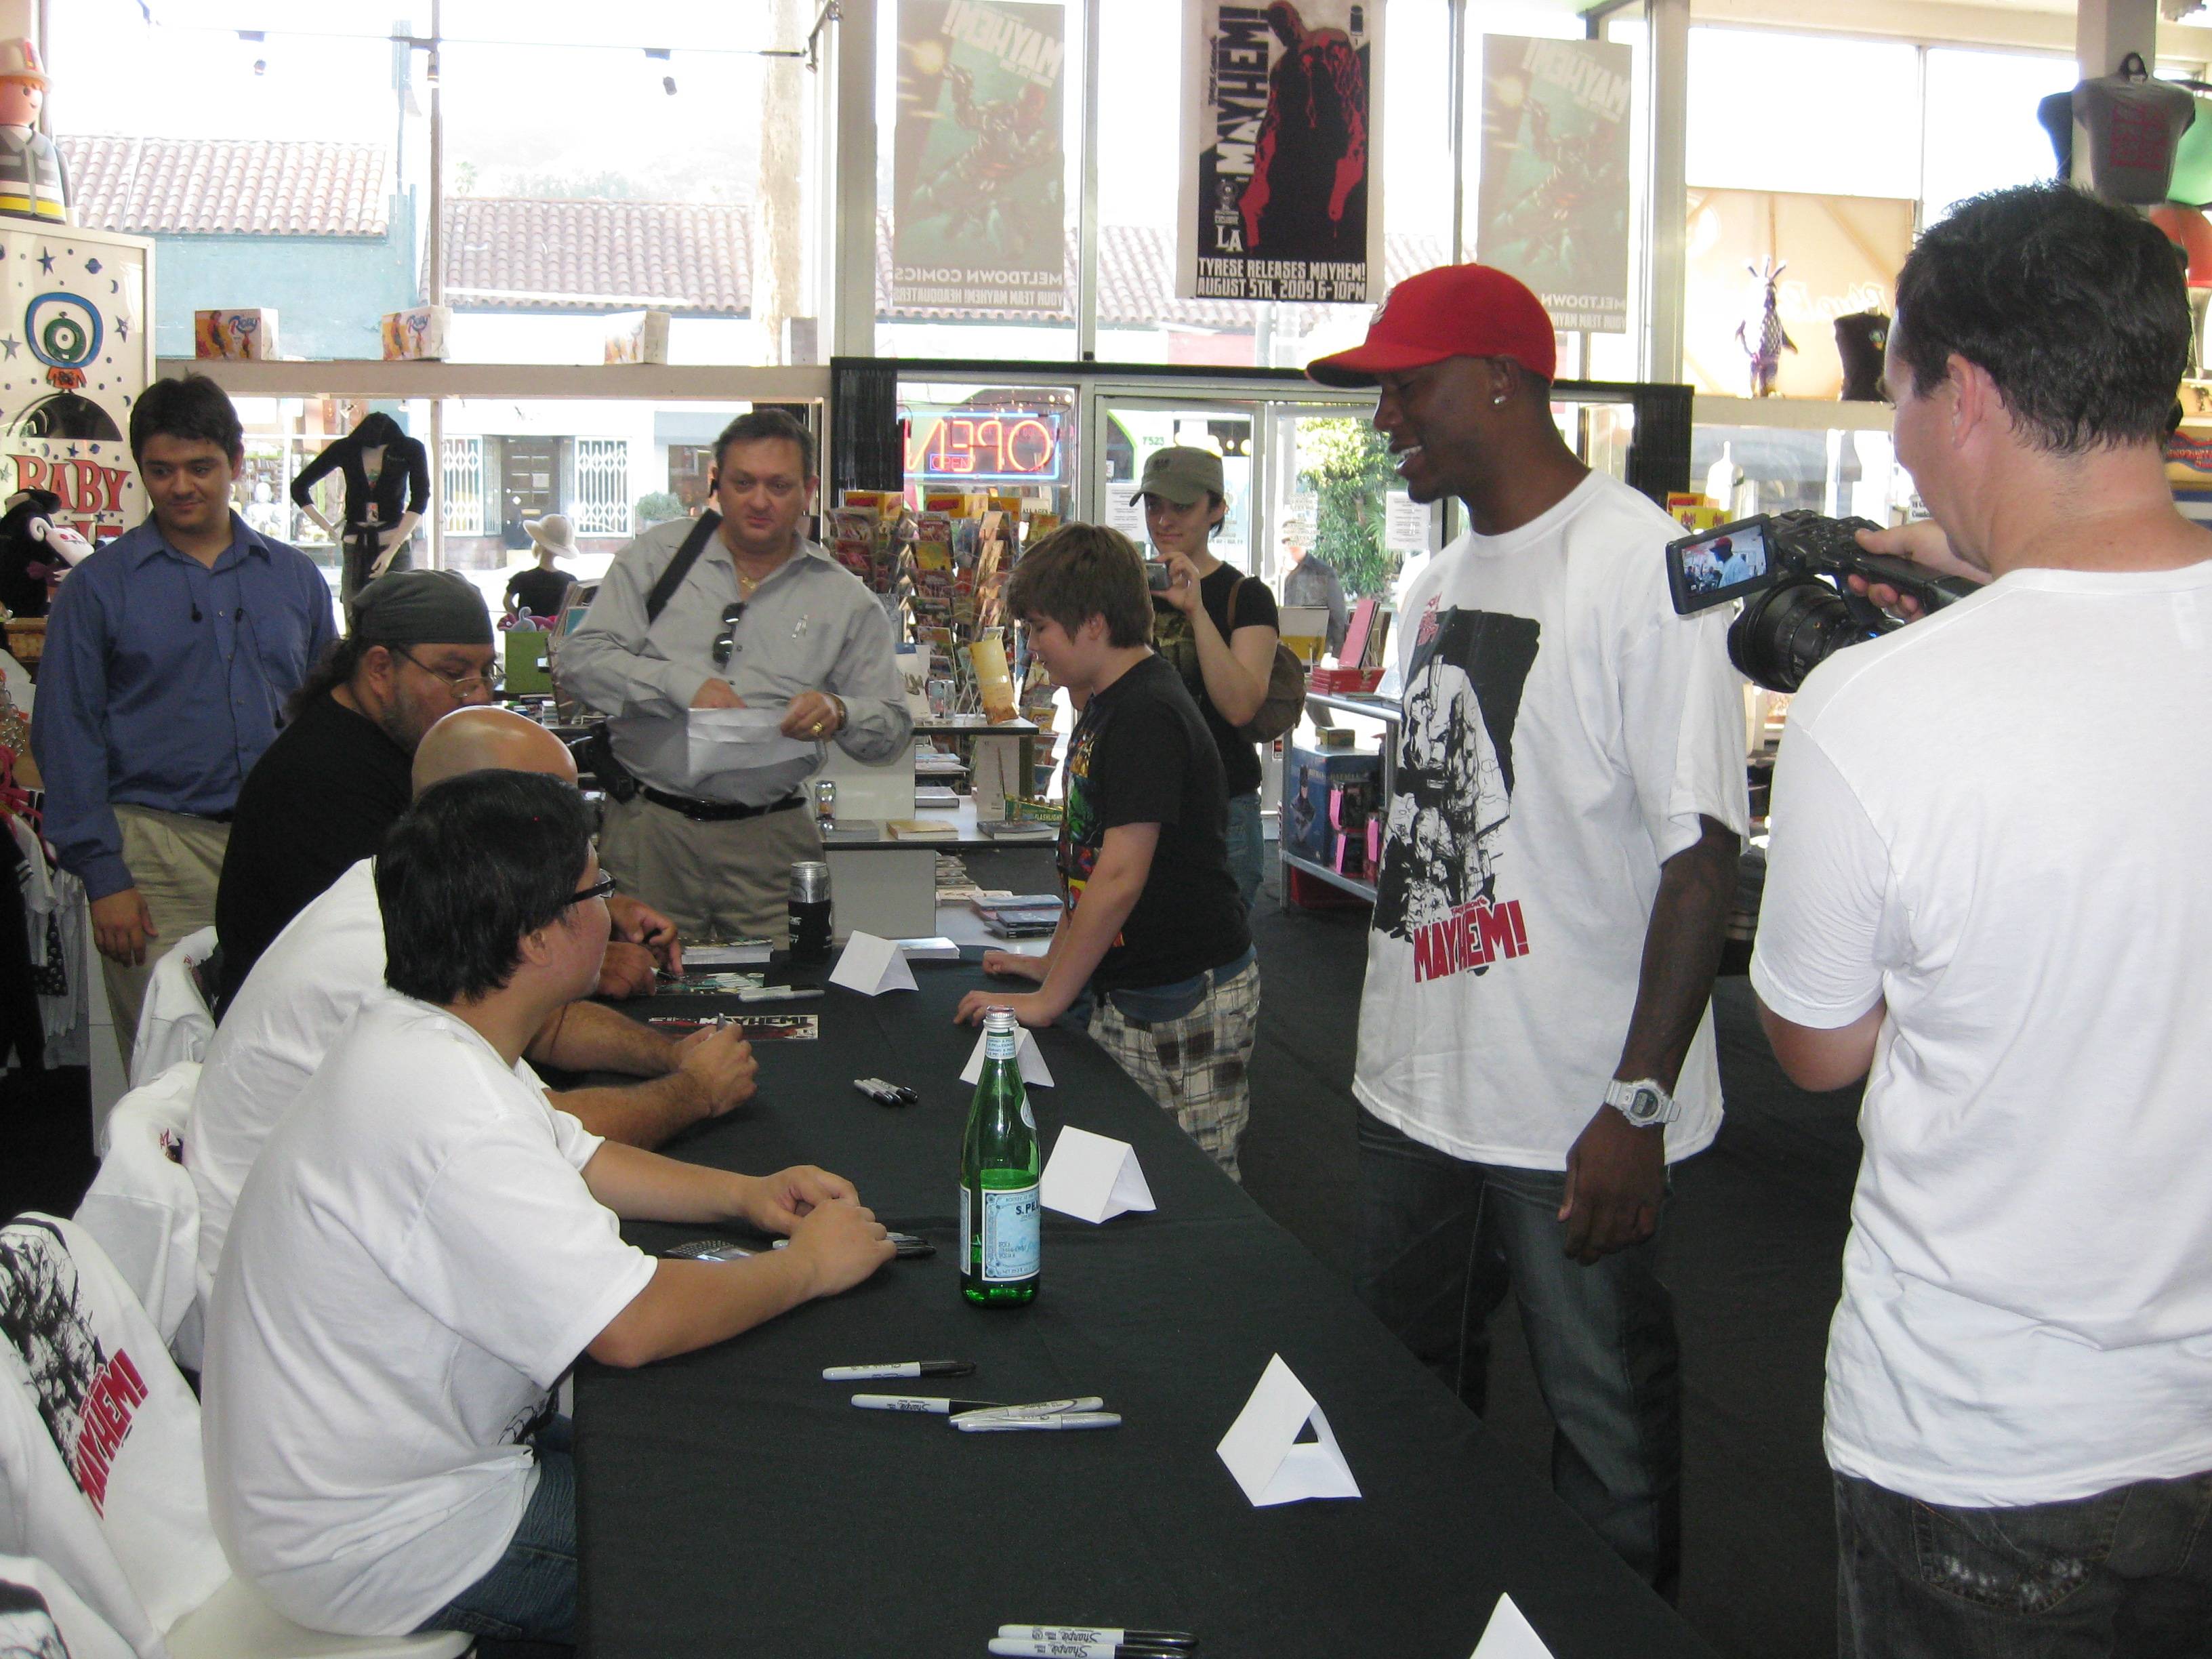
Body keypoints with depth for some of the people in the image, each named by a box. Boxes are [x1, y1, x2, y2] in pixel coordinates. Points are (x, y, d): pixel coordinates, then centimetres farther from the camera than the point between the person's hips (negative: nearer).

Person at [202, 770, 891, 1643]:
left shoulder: (415, 1036, 1)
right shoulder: (451, 1111, -32)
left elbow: (570, 1159, 16)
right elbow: (633, 1325, -33)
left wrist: (740, 1193, 1)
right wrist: (809, 1267, -16)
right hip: (380, 1548, -9)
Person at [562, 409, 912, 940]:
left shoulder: (844, 600, 8)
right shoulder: (657, 555, 7)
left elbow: (894, 727, 7)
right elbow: (581, 657, -2)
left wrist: (838, 714, -15)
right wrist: (684, 685, -16)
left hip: (770, 839, 1)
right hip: (647, 827, 0)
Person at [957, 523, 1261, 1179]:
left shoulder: (1148, 713, -19)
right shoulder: (1106, 706, 13)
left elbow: (1121, 876, -23)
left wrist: (1048, 1000, -17)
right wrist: (1054, 960, 18)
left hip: (1186, 999, -10)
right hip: (1128, 992, 10)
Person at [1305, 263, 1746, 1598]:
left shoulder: (1642, 566, -14)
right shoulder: (1441, 584, 12)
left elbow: (1702, 851, -19)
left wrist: (1639, 1102, -22)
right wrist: (1390, 1039, 18)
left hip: (1577, 1115, -8)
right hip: (1418, 1090, 9)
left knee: (1607, 1432, 6)